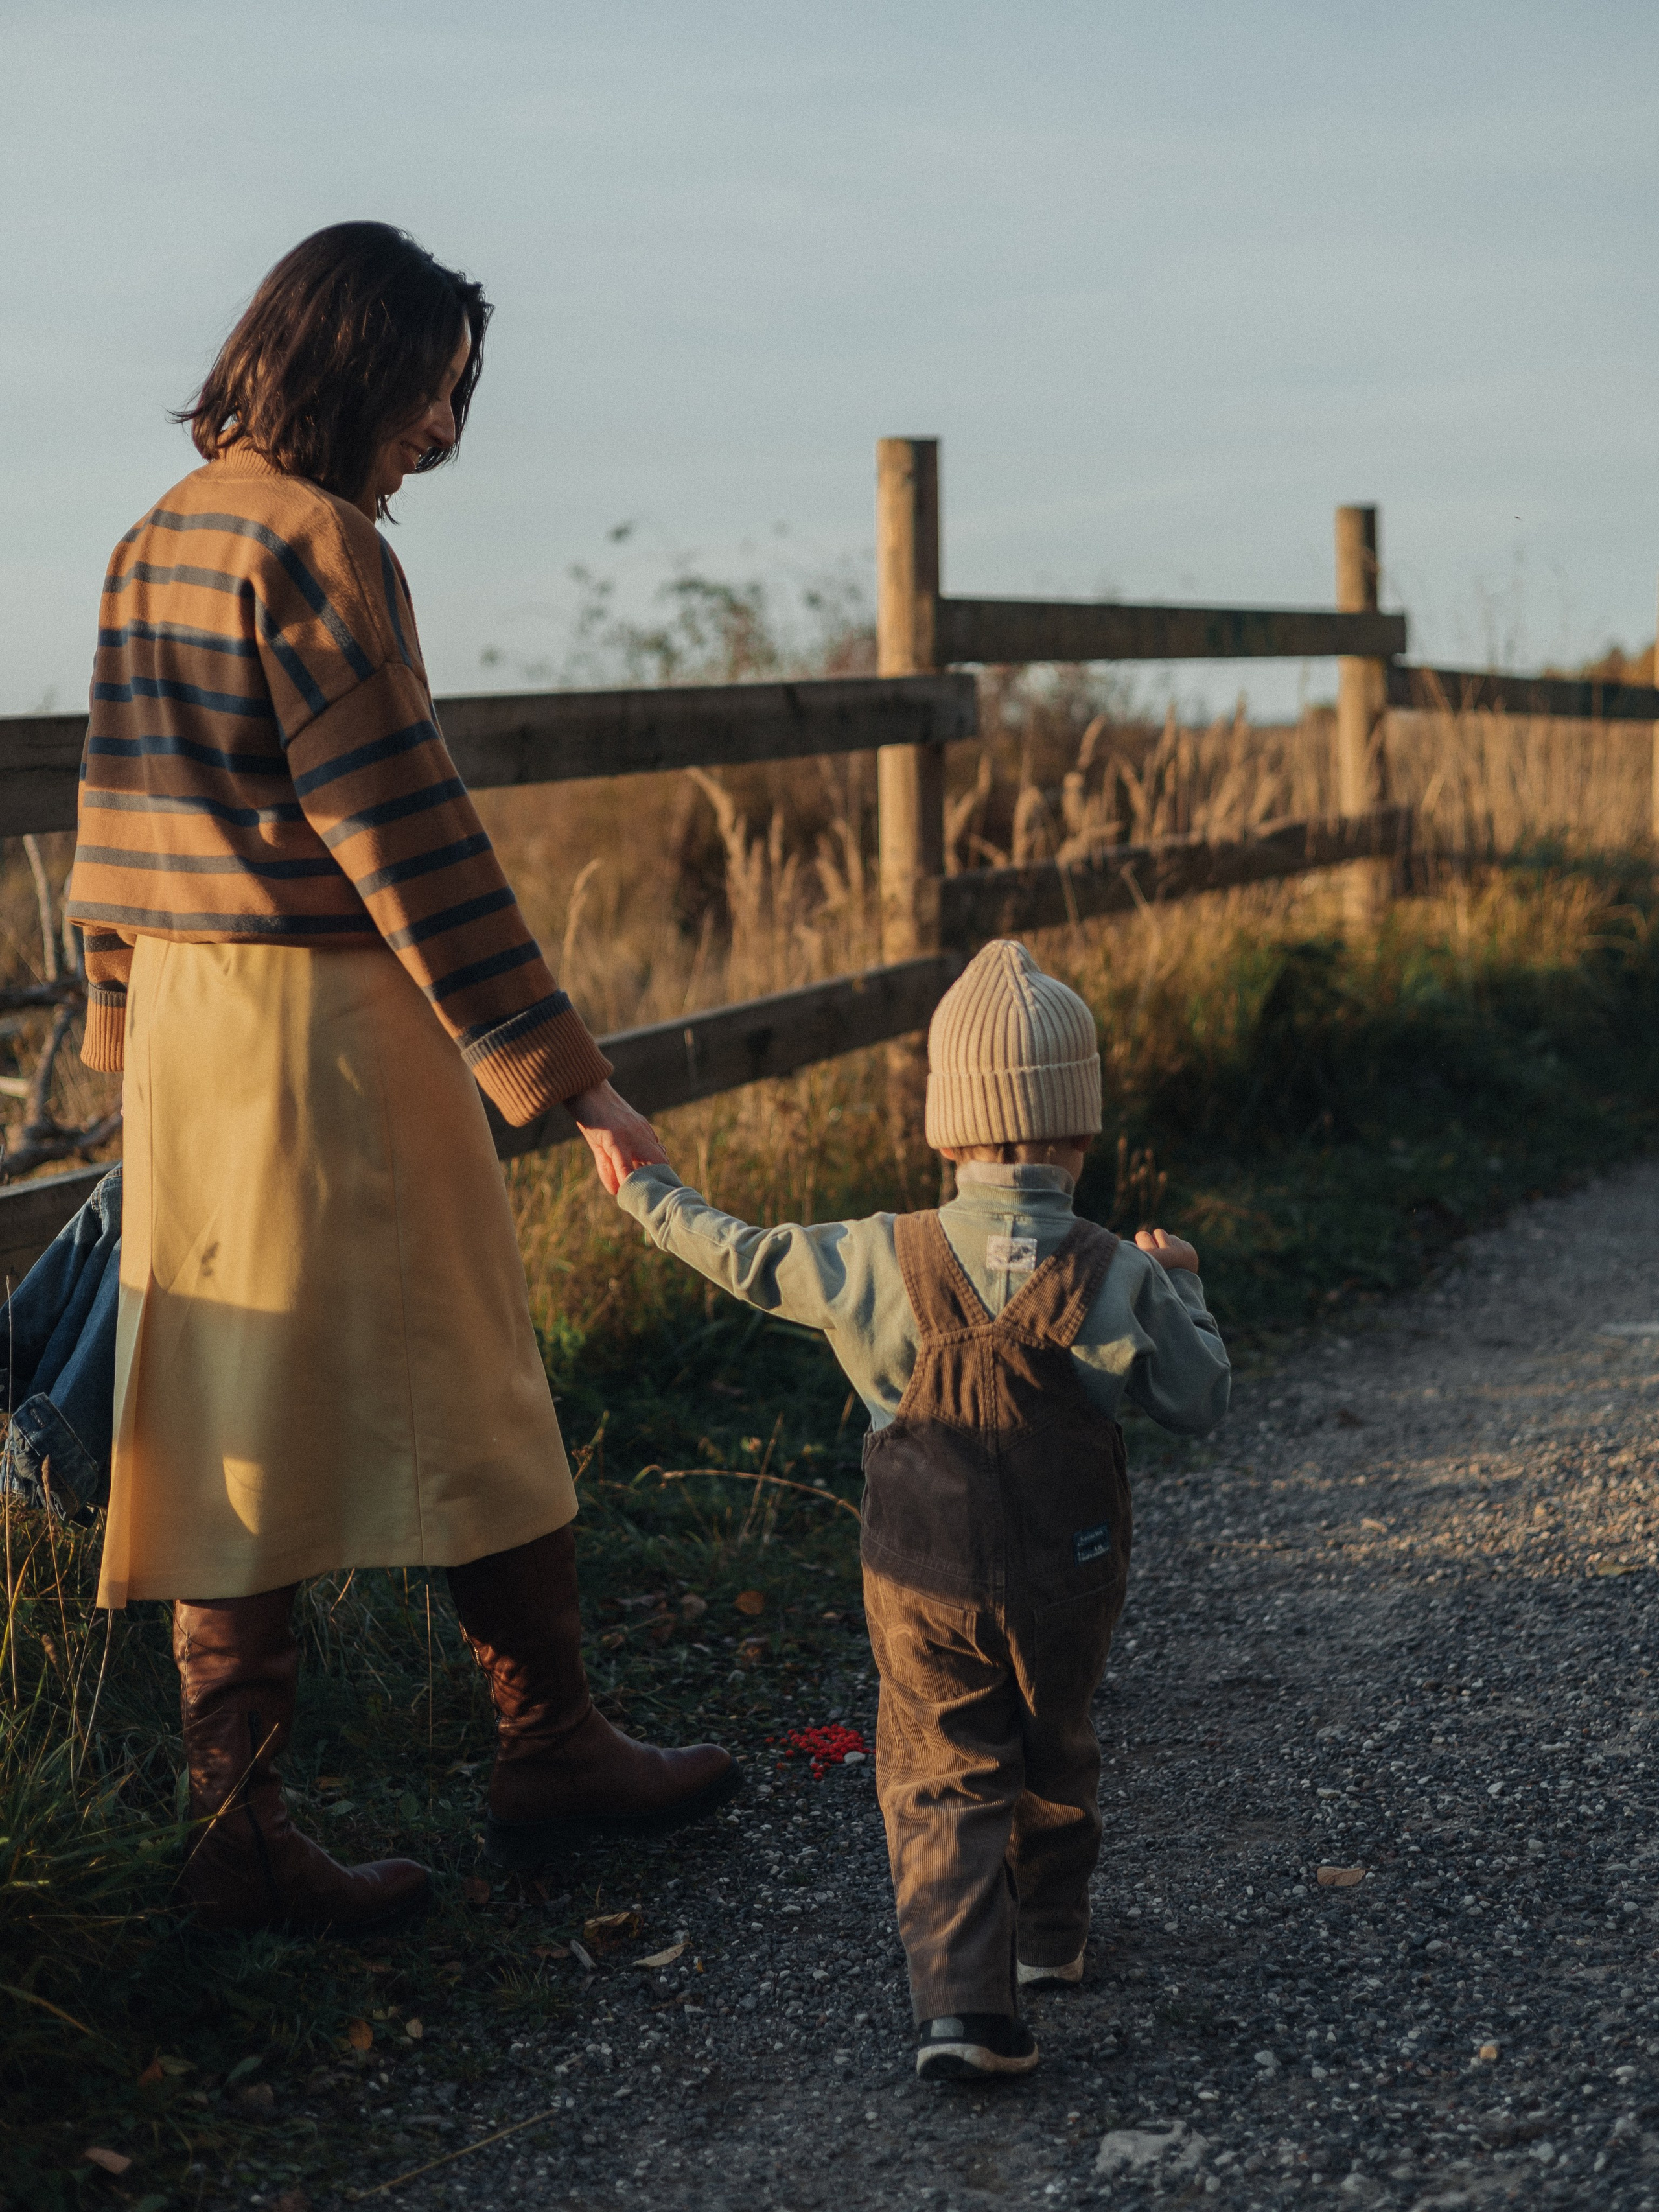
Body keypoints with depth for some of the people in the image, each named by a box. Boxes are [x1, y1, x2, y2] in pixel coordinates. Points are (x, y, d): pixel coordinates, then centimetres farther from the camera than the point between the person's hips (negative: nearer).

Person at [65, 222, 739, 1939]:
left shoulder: (153, 542, 13)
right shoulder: (316, 546, -15)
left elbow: (118, 822, 16)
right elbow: (407, 843, -19)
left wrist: (126, 1049, 22)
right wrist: (567, 1082, -17)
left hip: (184, 1026, 8)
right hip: (328, 1027, -8)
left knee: (237, 1434, 10)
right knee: (470, 1408, 7)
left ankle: (237, 1832, 14)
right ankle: (550, 1756, 22)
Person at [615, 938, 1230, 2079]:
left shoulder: (884, 1260, -11)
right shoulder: (1121, 1281, -13)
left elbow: (747, 1261, 2)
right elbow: (1200, 1405, -4)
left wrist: (651, 1193, 19)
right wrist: (1181, 1291, 12)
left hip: (924, 1586, -1)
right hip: (1067, 1585, 1)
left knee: (941, 1780, 5)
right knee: (1055, 1751, 24)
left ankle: (961, 1998, -11)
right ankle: (1051, 1929, 44)